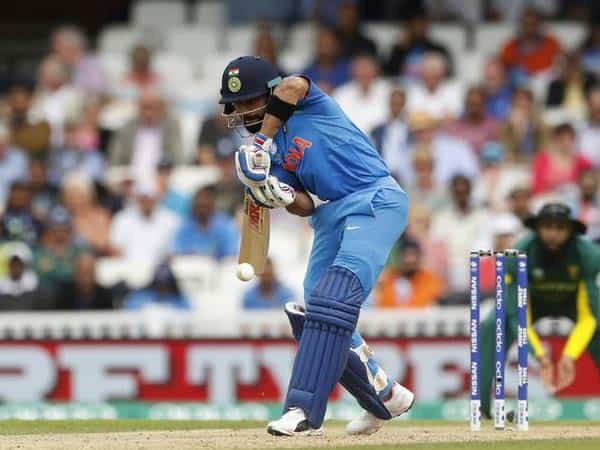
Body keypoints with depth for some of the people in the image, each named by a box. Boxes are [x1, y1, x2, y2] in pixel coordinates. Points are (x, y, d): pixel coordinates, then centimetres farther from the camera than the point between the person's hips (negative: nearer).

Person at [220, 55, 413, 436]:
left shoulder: (309, 105, 1)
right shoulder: (273, 150, 16)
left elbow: (294, 85, -25)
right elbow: (305, 205, 5)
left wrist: (262, 141, -16)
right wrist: (274, 194, -17)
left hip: (375, 201, -9)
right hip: (330, 216, 9)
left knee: (332, 301, -22)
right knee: (315, 316, 3)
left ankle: (305, 411, -30)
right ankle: (385, 397, 20)